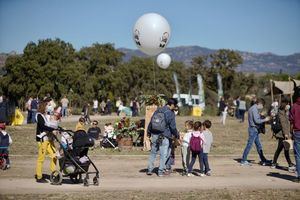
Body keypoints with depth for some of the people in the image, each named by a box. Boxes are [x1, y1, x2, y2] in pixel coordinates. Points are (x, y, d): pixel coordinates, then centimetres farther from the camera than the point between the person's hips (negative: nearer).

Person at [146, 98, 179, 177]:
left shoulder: (157, 111, 8)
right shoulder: (170, 113, -10)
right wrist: (176, 135, 8)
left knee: (153, 153, 15)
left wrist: (149, 132, 22)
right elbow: (173, 127, -7)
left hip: (154, 135, 5)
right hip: (164, 137, -5)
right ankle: (161, 171, 6)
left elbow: (151, 122, 13)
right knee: (163, 155, 3)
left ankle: (149, 170, 17)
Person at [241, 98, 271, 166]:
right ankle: (243, 161, 1)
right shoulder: (254, 109, -15)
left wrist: (262, 118, 11)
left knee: (259, 146, 14)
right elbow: (257, 121, -21)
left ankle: (263, 160, 21)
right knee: (249, 145, -5)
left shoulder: (252, 108, 16)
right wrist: (264, 120, -10)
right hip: (253, 129, -10)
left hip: (255, 130, 10)